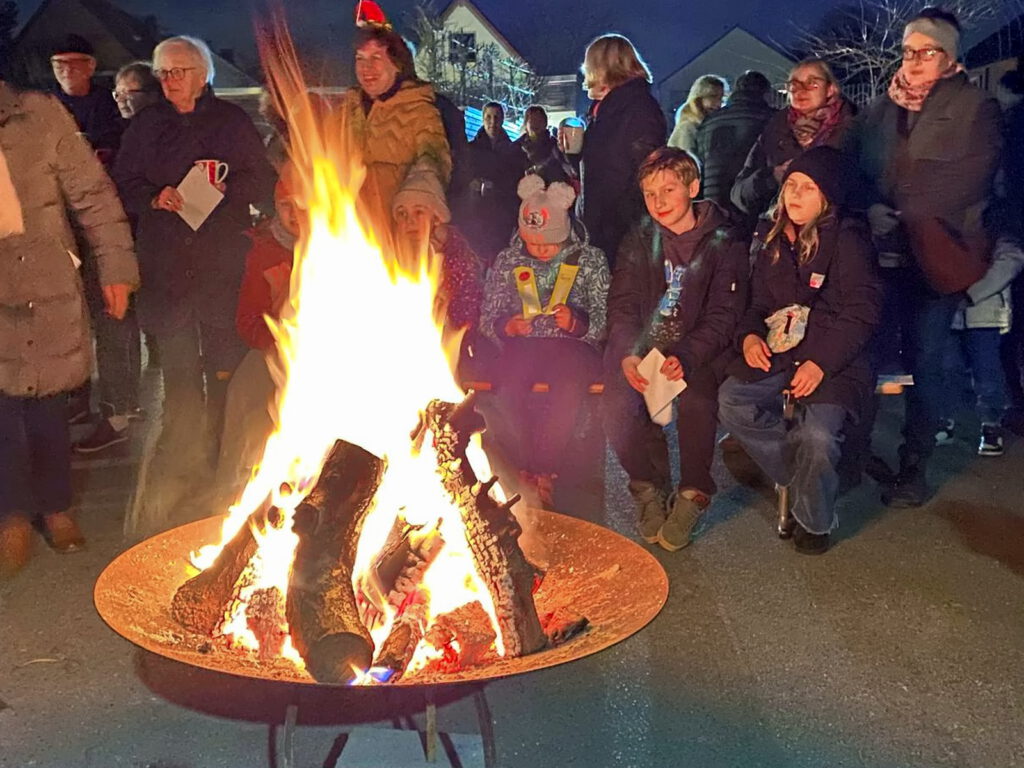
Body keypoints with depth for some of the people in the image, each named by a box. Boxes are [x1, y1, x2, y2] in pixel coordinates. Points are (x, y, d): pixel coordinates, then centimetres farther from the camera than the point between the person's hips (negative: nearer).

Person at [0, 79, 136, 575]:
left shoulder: (40, 116, 2)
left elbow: (93, 195, 2)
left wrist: (116, 268, -4)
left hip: (48, 291, 0)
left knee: (48, 402, 6)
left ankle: (55, 505, 26)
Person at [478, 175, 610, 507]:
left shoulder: (590, 260, 8)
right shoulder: (507, 261, 13)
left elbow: (605, 320, 4)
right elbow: (488, 318, 14)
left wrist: (577, 322, -18)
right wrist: (506, 326, -10)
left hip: (573, 345, -1)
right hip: (522, 344, 2)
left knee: (567, 388, -37)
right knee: (506, 388, -34)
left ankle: (544, 474, -20)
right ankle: (527, 471, -15)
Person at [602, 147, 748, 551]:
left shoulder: (724, 243, -1)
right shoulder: (638, 240, 9)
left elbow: (723, 316, -8)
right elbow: (622, 306, 3)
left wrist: (686, 358, -27)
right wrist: (628, 354, -19)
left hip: (699, 354, -2)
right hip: (643, 350, 3)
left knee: (696, 402, -33)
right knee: (617, 404, -26)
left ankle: (693, 494, -10)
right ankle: (649, 486, -2)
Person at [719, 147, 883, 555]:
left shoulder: (847, 241, -5)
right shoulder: (770, 239, 14)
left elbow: (862, 312, -10)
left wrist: (821, 363, -20)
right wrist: (750, 335, -2)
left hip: (835, 357, -5)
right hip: (780, 351, 6)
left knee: (817, 433, -28)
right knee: (731, 401, -21)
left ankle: (814, 519, 3)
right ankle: (797, 481, -2)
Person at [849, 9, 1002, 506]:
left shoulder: (975, 108, 3)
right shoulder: (882, 109, 17)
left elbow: (966, 181, -8)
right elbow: (854, 167, 10)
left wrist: (900, 214, -14)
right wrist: (871, 210, -9)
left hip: (934, 254, -3)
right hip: (879, 251, 3)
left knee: (924, 360, -2)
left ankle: (914, 468, 6)